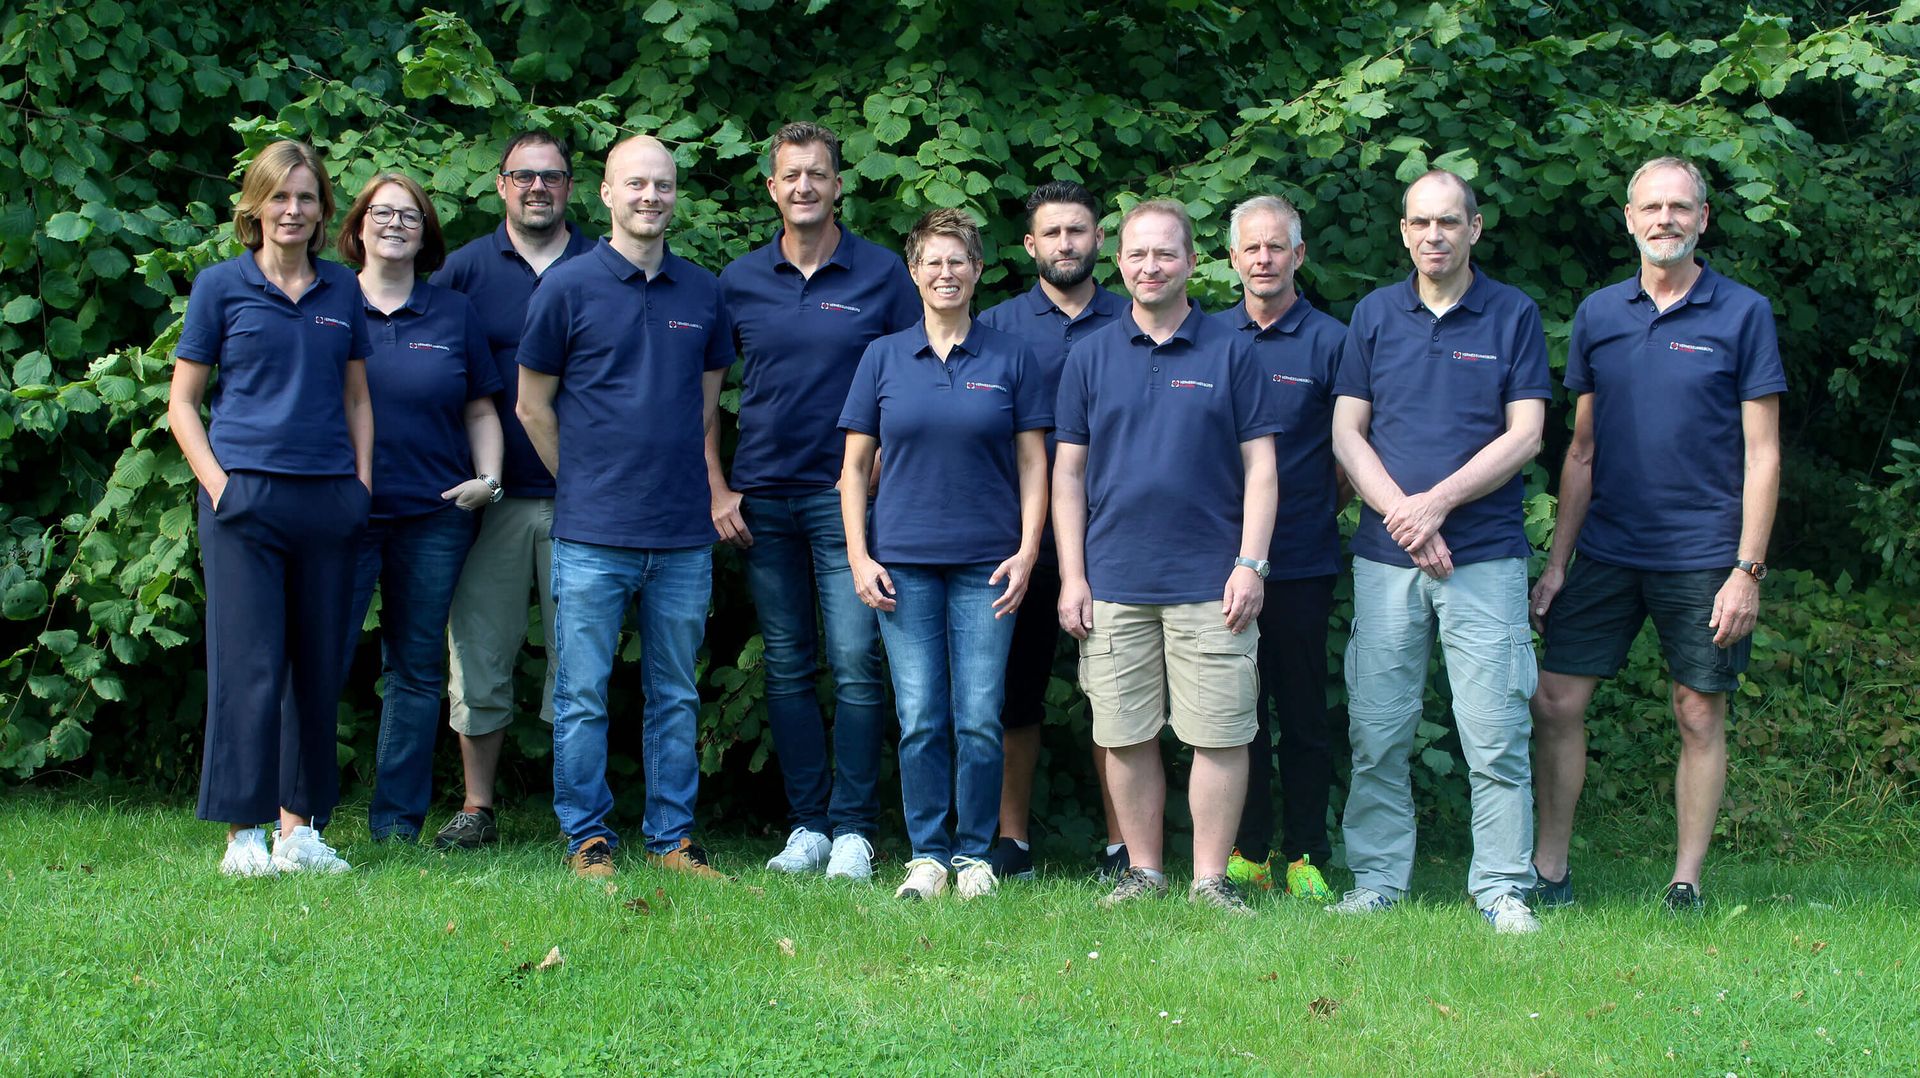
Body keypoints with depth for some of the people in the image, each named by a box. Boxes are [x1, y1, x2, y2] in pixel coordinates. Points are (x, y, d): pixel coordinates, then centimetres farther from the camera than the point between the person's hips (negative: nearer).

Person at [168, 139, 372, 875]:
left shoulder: (342, 291, 12)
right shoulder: (221, 286, 3)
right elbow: (182, 403, 4)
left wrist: (361, 484, 7)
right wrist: (218, 482, -8)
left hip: (328, 502, 4)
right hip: (247, 497, -4)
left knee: (319, 667, 6)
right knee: (248, 665, -6)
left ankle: (298, 825, 14)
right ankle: (243, 831, 0)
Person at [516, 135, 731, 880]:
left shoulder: (703, 293, 9)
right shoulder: (568, 287, -1)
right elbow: (533, 406, 4)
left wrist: (677, 476, 12)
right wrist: (586, 483, 6)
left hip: (683, 535, 3)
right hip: (593, 535, -3)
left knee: (676, 696, 9)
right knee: (582, 695, 1)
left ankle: (673, 838, 17)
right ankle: (588, 839, 10)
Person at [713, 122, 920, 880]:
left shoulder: (882, 274, 1)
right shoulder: (739, 281, 8)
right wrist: (717, 490, 3)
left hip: (847, 497, -3)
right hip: (762, 499, 3)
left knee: (854, 665, -6)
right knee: (787, 667, 7)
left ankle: (852, 828, 1)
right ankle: (807, 824, 15)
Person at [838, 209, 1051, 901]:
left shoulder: (1010, 359, 5)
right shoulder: (884, 358, 7)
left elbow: (1034, 464, 6)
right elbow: (855, 465, 9)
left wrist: (1027, 553, -4)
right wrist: (858, 556, 0)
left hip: (986, 564, -1)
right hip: (904, 562, 1)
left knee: (979, 719, -2)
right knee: (920, 719, 1)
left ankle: (974, 853, 10)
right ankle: (926, 855, 11)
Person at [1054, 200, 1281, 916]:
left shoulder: (1230, 353, 4)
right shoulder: (1091, 357, 9)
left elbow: (1259, 467, 3)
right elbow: (1068, 473, 10)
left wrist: (1250, 564, -6)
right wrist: (1072, 577, 2)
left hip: (1210, 582, -2)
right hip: (1115, 582, 2)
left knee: (1219, 734, -2)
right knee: (1126, 736, 5)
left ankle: (1211, 878, 7)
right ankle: (1143, 871, 16)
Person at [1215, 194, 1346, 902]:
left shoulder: (1329, 341, 1)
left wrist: (1316, 513, 3)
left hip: (1300, 560, -3)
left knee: (1302, 713, 3)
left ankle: (1306, 858, 10)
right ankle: (1247, 852, 15)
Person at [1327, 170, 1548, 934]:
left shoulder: (1513, 315, 4)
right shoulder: (1375, 315, 10)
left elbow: (1525, 435, -2)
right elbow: (1346, 434, 6)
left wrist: (1438, 501, -12)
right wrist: (1403, 516, -8)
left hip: (1486, 553, -2)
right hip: (1386, 556, 2)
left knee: (1495, 734, -4)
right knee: (1376, 732, 3)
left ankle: (1502, 889, 4)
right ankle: (1376, 881, 13)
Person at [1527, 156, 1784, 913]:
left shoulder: (1743, 314, -3)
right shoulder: (1598, 314, 7)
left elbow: (1761, 454, -4)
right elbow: (1583, 449, 12)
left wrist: (1748, 569, -10)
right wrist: (1557, 561, 8)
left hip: (1703, 558, -3)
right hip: (1606, 552, 3)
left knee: (1700, 716, 4)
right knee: (1556, 703, 0)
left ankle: (1686, 882, 14)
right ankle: (1547, 871, 11)